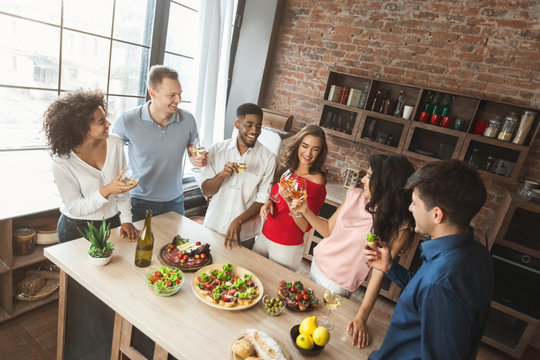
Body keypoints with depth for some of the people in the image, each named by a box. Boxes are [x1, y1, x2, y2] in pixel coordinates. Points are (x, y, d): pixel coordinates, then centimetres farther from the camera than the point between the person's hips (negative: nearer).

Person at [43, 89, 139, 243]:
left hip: (112, 223, 4)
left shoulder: (115, 143, -11)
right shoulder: (62, 162, -20)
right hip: (76, 229, -3)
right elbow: (75, 208, -17)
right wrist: (106, 191, -32)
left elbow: (122, 184, -1)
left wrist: (126, 220, -5)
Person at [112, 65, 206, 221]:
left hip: (175, 201, 3)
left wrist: (198, 159, -16)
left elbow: (192, 152, 6)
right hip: (140, 202, -2)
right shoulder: (128, 120, -15)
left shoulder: (187, 119, -8)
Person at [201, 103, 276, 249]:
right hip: (212, 227, 2)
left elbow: (263, 199, -8)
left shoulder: (268, 158, -9)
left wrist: (239, 221, -20)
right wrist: (222, 174, -22)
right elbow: (206, 191, -3)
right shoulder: (217, 149, -3)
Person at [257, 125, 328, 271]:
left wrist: (290, 201, -32)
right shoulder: (287, 169, -1)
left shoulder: (317, 183, -19)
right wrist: (269, 203, -7)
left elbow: (306, 227, -18)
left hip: (286, 248, -6)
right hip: (264, 236, 6)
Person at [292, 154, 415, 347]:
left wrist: (361, 317, -23)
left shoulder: (399, 227, -23)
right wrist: (305, 210, -12)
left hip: (338, 284, -5)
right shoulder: (354, 196, -9)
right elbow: (328, 229, 1)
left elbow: (379, 271, -23)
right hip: (317, 264, 5)